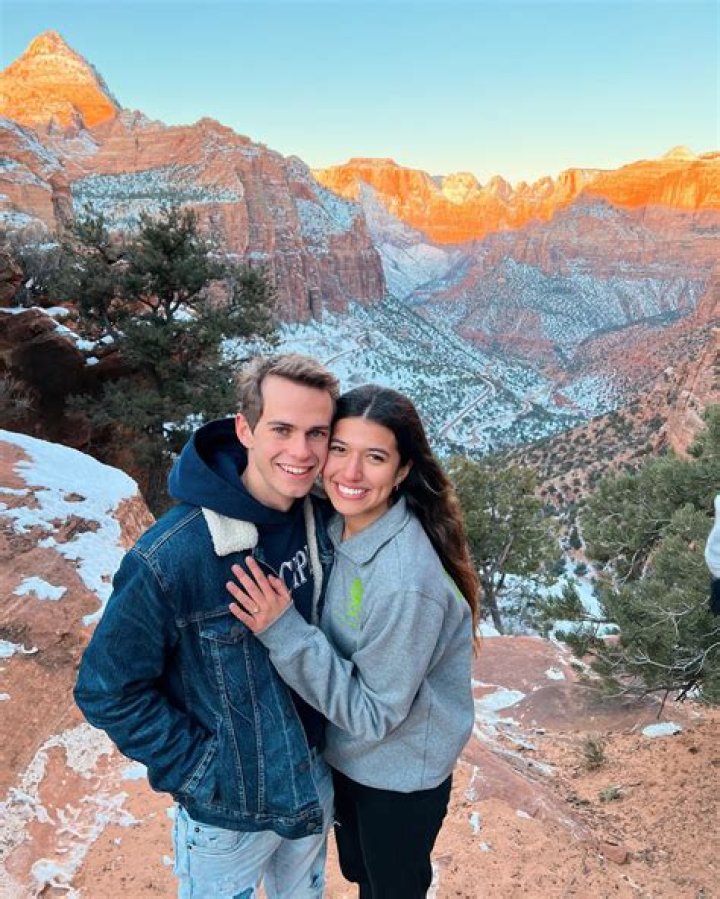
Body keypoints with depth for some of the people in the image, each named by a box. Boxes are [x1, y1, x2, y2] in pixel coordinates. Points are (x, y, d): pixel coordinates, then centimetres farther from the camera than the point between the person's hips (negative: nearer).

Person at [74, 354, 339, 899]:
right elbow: (108, 691, -19)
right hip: (228, 811, -5)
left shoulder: (323, 522, -14)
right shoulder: (170, 559, -32)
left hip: (317, 783, 5)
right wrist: (198, 769, -16)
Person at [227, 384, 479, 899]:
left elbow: (374, 713, -27)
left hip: (400, 778, -6)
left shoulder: (405, 582, -36)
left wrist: (284, 631, -34)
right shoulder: (334, 526, -13)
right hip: (344, 753, 6)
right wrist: (282, 625, -13)